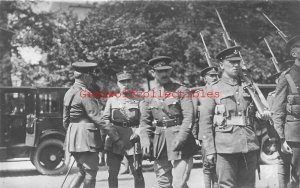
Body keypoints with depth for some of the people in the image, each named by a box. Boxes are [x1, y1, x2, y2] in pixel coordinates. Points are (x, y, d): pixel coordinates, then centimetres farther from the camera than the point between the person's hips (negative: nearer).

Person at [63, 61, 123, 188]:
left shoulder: (69, 92, 12)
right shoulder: (85, 93, -15)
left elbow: (65, 120, 17)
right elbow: (98, 119, -17)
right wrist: (116, 138, -13)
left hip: (73, 138, 9)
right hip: (86, 138, -9)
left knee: (83, 172, 18)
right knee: (90, 173, 2)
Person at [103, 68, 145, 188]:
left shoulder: (138, 101, 10)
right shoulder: (112, 100, 13)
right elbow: (105, 120, 9)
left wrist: (138, 133, -11)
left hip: (133, 140, -1)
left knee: (137, 173, 1)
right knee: (112, 173, 3)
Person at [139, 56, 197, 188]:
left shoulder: (181, 90, 1)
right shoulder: (148, 95, 11)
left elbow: (188, 117, -7)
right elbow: (145, 121, 10)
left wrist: (179, 139, -19)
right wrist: (145, 140, -6)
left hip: (181, 144, -4)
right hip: (159, 145, 4)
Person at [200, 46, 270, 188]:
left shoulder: (248, 86, 15)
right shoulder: (213, 89, 3)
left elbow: (254, 112, 26)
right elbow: (205, 121, -1)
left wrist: (263, 114, 1)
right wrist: (209, 150, -7)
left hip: (249, 144, 4)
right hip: (226, 146, -4)